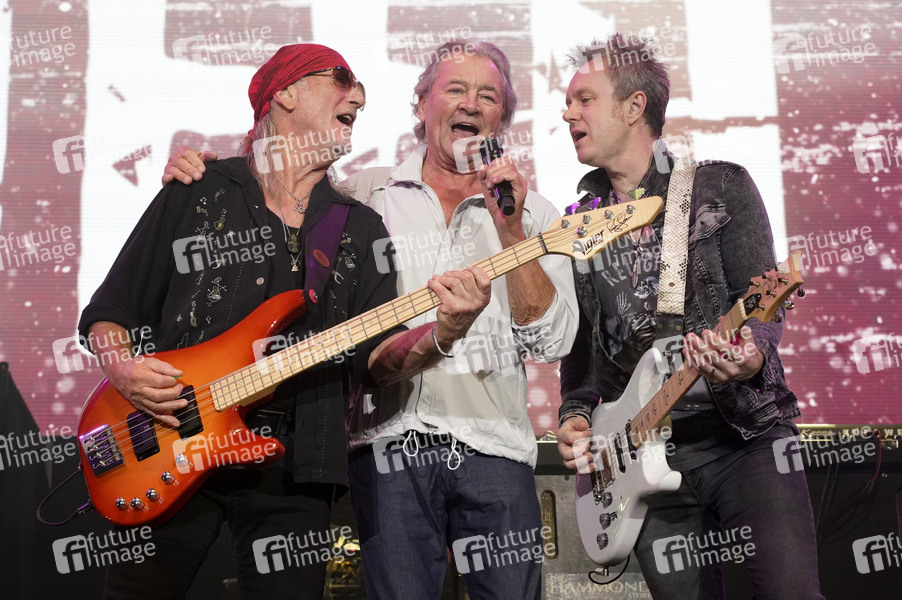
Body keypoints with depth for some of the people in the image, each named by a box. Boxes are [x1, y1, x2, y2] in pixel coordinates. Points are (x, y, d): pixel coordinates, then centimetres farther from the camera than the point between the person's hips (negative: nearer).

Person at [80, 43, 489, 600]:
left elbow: (376, 357, 1)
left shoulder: (361, 228, 12)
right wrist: (123, 368, -13)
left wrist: (441, 334, -19)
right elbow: (107, 311, 8)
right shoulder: (195, 195, 6)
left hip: (292, 469, 2)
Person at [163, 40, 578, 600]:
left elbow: (551, 341, -1)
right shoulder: (363, 195, 10)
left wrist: (511, 230, -9)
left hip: (494, 445, 1)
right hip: (388, 440, 0)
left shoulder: (533, 213, 10)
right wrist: (197, 174, 2)